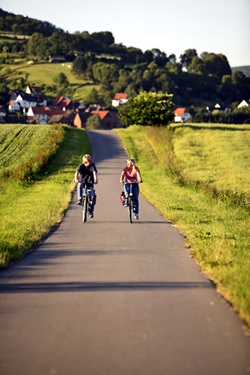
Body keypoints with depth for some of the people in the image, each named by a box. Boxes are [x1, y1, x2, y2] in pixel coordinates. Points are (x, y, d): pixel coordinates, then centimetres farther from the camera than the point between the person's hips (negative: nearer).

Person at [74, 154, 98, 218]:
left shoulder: (92, 165, -11)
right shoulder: (82, 166, -10)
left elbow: (94, 172, -27)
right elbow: (77, 172, -23)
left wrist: (95, 179, -46)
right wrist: (76, 179, -44)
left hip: (90, 183, 0)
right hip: (82, 182, 0)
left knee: (92, 196, -15)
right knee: (79, 186, -36)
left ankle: (90, 211, -6)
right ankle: (80, 200, -27)